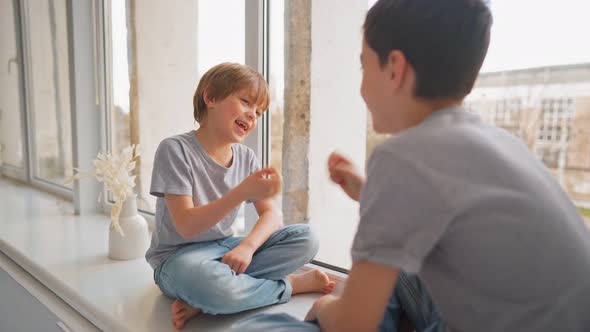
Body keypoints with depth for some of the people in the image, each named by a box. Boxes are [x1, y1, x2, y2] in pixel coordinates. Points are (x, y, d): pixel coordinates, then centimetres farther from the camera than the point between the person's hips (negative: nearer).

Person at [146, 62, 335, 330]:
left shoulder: (246, 157, 2)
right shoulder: (175, 150, -15)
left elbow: (272, 214, -1)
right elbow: (186, 226, -22)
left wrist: (247, 246, -23)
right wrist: (242, 192, -36)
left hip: (225, 250, 6)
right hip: (180, 257, -5)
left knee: (305, 239, -13)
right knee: (203, 279, -41)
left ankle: (203, 300, -19)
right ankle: (291, 284, -12)